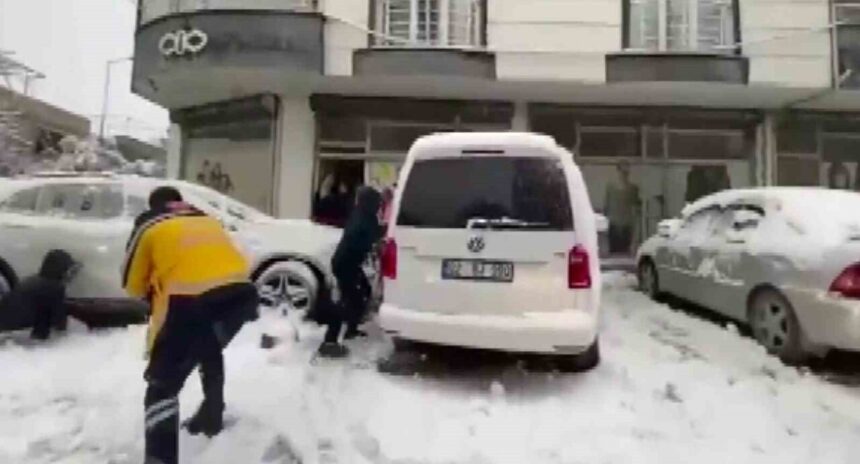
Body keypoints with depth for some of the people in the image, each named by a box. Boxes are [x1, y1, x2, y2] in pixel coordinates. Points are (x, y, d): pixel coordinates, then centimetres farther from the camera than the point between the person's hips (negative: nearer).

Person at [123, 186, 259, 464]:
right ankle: (212, 416, 47)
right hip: (240, 293, 6)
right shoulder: (207, 220, 32)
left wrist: (154, 293, 42)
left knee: (163, 383, 6)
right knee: (210, 349, 35)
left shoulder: (149, 225, 19)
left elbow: (132, 284, 23)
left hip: (191, 300, -5)